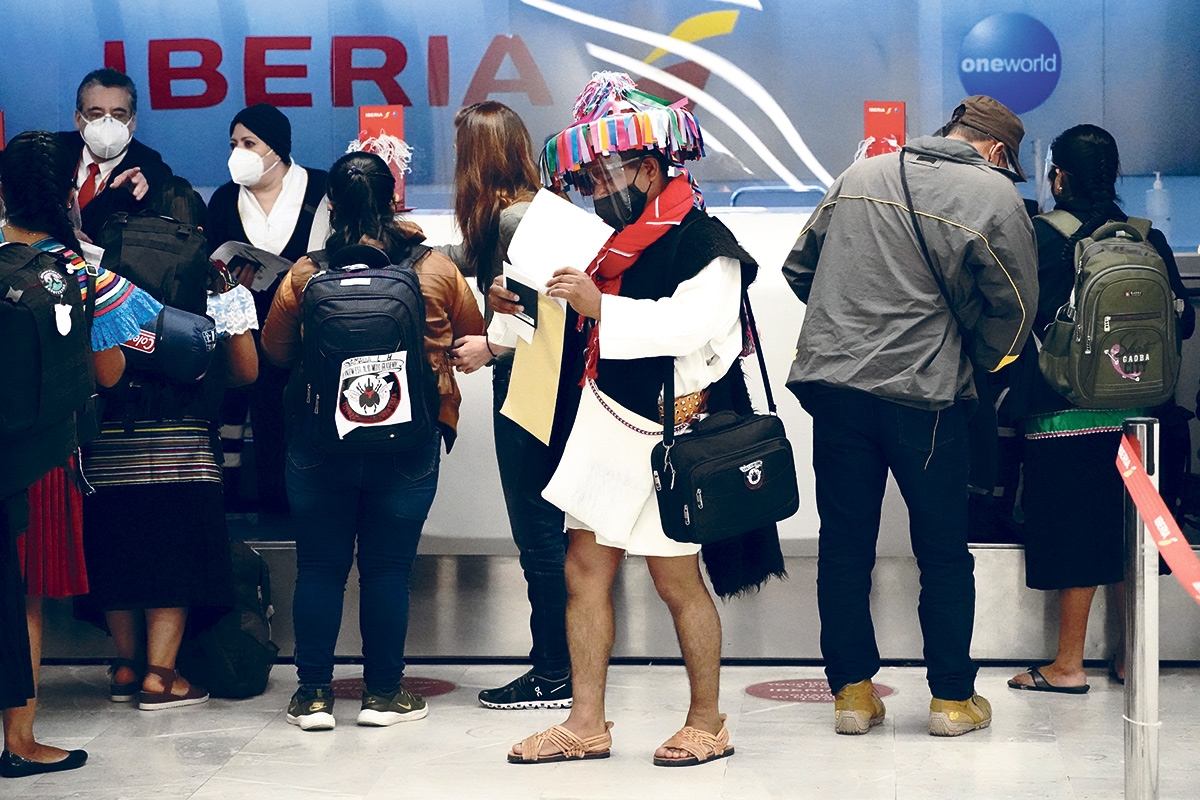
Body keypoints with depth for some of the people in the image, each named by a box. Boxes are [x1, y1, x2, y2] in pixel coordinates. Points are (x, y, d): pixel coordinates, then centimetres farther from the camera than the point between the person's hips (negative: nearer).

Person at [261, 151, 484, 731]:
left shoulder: (304, 275, -7)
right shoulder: (437, 271, -5)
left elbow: (275, 351, 7)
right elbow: (473, 337, 11)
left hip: (319, 439, 0)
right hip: (408, 444, 0)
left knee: (319, 567, 9)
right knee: (387, 569, 7)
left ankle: (313, 693, 13)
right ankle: (383, 693, 13)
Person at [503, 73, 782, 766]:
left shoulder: (702, 240, -12)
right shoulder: (612, 241, 13)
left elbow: (698, 323, -28)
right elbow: (581, 333, 27)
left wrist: (600, 306, -29)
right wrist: (523, 312, 11)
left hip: (665, 437, -8)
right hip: (604, 429, 8)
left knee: (677, 579, 1)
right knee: (585, 572, 7)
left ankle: (708, 722, 16)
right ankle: (587, 724, 14)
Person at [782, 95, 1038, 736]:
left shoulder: (859, 176, 11)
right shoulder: (993, 195, -3)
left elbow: (800, 267, 17)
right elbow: (1014, 307, -1)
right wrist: (977, 363, 16)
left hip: (832, 385, 4)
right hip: (924, 394, -4)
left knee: (844, 544, 10)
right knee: (943, 551, 9)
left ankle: (851, 690, 15)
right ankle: (953, 697, 15)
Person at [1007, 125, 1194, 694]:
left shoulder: (1040, 237, -9)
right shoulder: (1148, 240, 2)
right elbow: (1183, 321, 5)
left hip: (1063, 413, -3)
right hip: (1136, 414, 4)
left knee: (1071, 534, 4)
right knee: (1130, 532, 13)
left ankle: (1069, 664, 8)